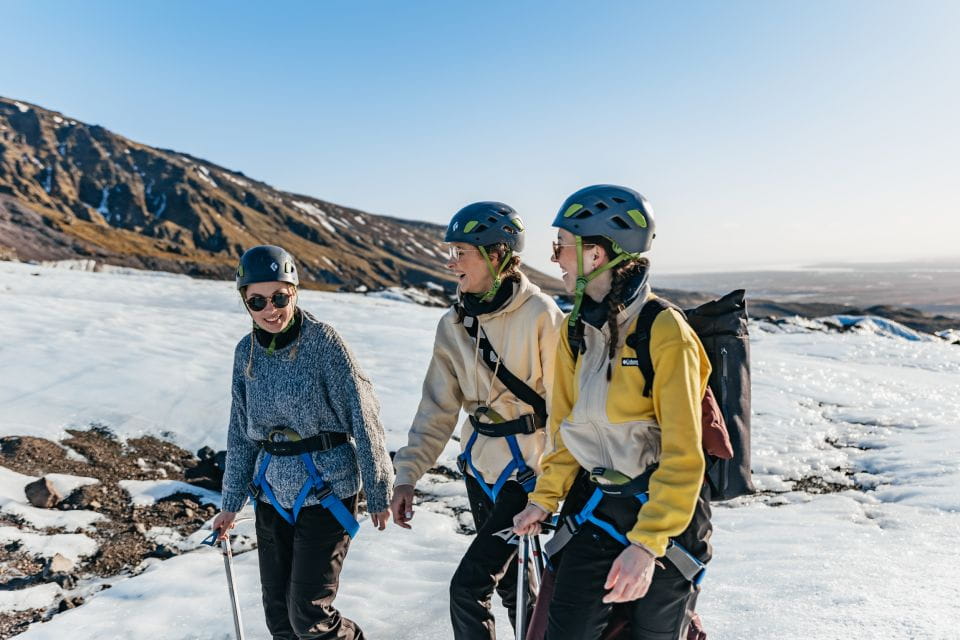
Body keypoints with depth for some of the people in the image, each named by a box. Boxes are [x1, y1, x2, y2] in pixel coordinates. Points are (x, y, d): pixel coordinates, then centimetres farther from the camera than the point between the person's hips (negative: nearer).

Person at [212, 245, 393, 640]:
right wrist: (231, 502, 14)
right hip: (273, 494, 6)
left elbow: (363, 418, -11)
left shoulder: (323, 342, -15)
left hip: (326, 492, -5)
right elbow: (241, 433, 11)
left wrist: (378, 492, -7)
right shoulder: (246, 352, 2)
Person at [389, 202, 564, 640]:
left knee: (468, 587, -7)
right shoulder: (454, 325, 2)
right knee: (511, 586, 18)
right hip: (479, 469, 6)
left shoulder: (540, 315, -16)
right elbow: (438, 408, 4)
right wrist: (407, 475, -2)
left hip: (528, 471, -6)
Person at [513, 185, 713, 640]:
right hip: (600, 507, 5)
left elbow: (682, 456, -21)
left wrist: (647, 543, -27)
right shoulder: (574, 331, 1)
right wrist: (545, 498, 3)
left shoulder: (664, 331, -20)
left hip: (666, 514, -5)